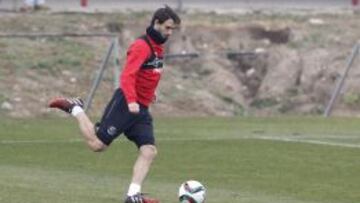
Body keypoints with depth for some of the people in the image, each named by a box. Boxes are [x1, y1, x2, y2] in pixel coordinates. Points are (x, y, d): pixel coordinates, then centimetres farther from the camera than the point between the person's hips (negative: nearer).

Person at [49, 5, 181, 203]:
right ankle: (75, 109, 15)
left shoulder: (157, 47, 14)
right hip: (124, 105, -8)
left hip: (141, 110, 8)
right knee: (97, 144, -6)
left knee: (149, 151, -7)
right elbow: (127, 75, -26)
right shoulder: (141, 46, -16)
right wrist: (131, 101, -37)